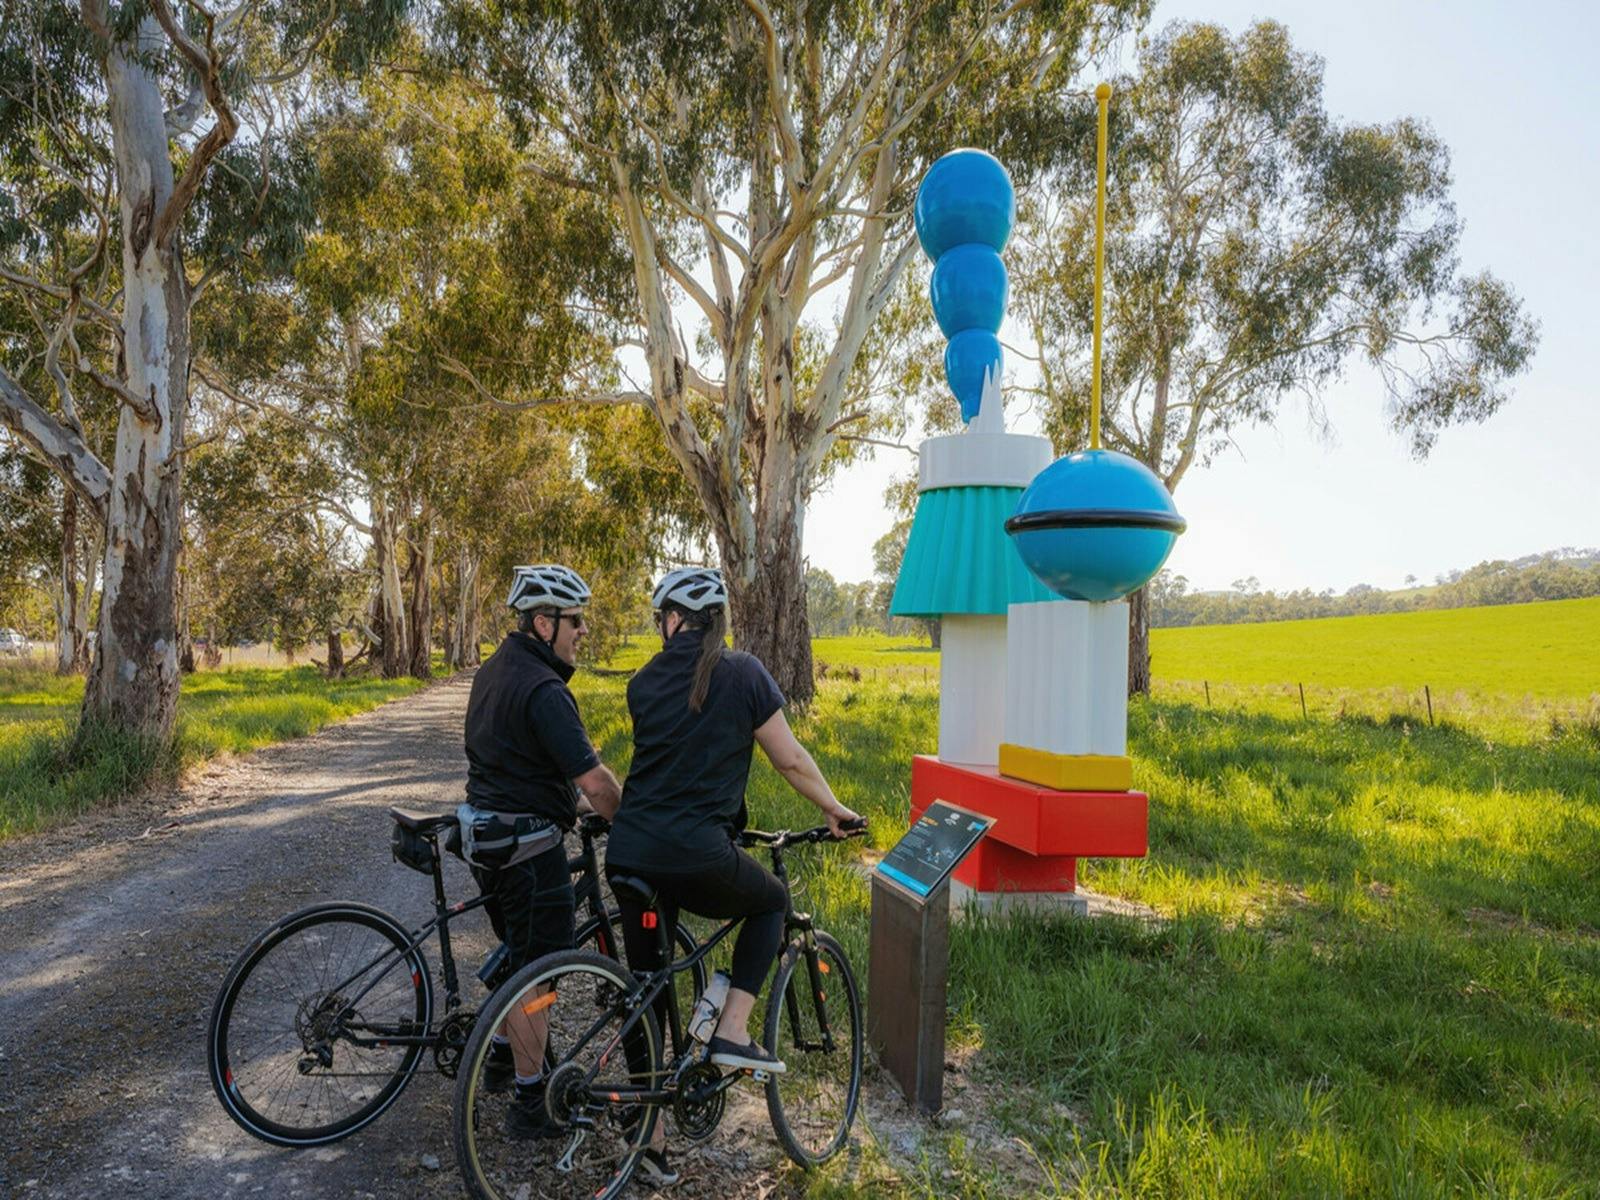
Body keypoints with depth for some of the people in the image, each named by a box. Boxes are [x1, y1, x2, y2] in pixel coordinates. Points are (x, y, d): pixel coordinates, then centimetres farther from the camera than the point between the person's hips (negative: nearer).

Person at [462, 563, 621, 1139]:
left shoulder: (493, 670, 8)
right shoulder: (543, 689, -23)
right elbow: (594, 780, -27)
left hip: (485, 832, 10)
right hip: (526, 844, -10)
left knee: (518, 956, 26)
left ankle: (501, 1060, 42)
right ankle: (531, 1106, 15)